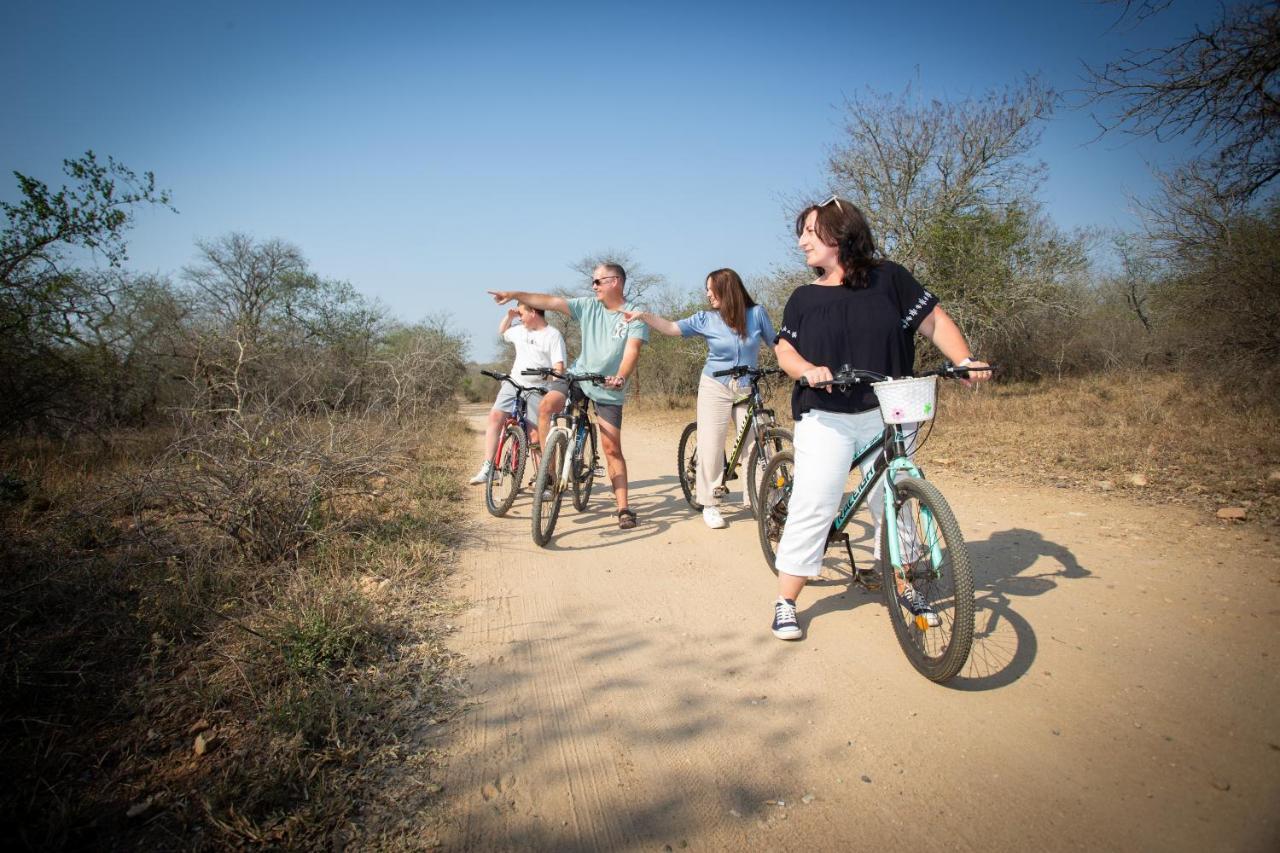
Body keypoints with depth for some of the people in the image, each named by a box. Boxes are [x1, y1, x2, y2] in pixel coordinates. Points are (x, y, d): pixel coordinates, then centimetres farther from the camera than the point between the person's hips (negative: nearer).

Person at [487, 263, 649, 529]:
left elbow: (632, 351, -20)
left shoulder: (635, 315, -7)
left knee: (612, 449, -4)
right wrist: (515, 295, -7)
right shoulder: (588, 305, 4)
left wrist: (620, 377, -38)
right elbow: (550, 301, 0)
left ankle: (624, 508, 4)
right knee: (545, 406, -24)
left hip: (608, 390, -3)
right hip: (577, 375, 3)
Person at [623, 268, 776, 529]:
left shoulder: (756, 314, -2)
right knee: (711, 446, -3)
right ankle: (710, 505, 9)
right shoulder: (705, 319, -3)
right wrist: (644, 315, -18)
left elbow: (776, 343, 9)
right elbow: (671, 327, -8)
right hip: (715, 388, 0)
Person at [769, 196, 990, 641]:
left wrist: (965, 360, -12)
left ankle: (904, 586, 32)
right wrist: (808, 369, -19)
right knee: (811, 509, -6)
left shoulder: (887, 278, 3)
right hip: (825, 420, 0)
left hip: (886, 416, 0)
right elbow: (785, 350, 2)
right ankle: (785, 602, 5)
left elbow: (934, 321, 3)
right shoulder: (804, 298, 8)